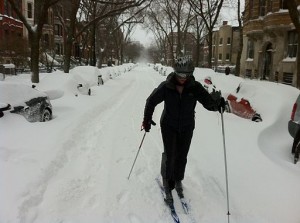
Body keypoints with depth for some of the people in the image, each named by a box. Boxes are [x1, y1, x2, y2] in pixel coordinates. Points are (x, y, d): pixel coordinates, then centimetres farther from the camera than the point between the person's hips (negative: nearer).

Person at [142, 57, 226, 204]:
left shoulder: (195, 87, -14)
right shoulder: (166, 86, -16)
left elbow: (208, 102, -15)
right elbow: (151, 101, -4)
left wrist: (217, 102, -38)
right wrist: (147, 120, -3)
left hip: (187, 127, 2)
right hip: (169, 126, -1)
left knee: (182, 156, 10)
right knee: (170, 155, -6)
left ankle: (178, 181, 34)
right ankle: (167, 183, 17)